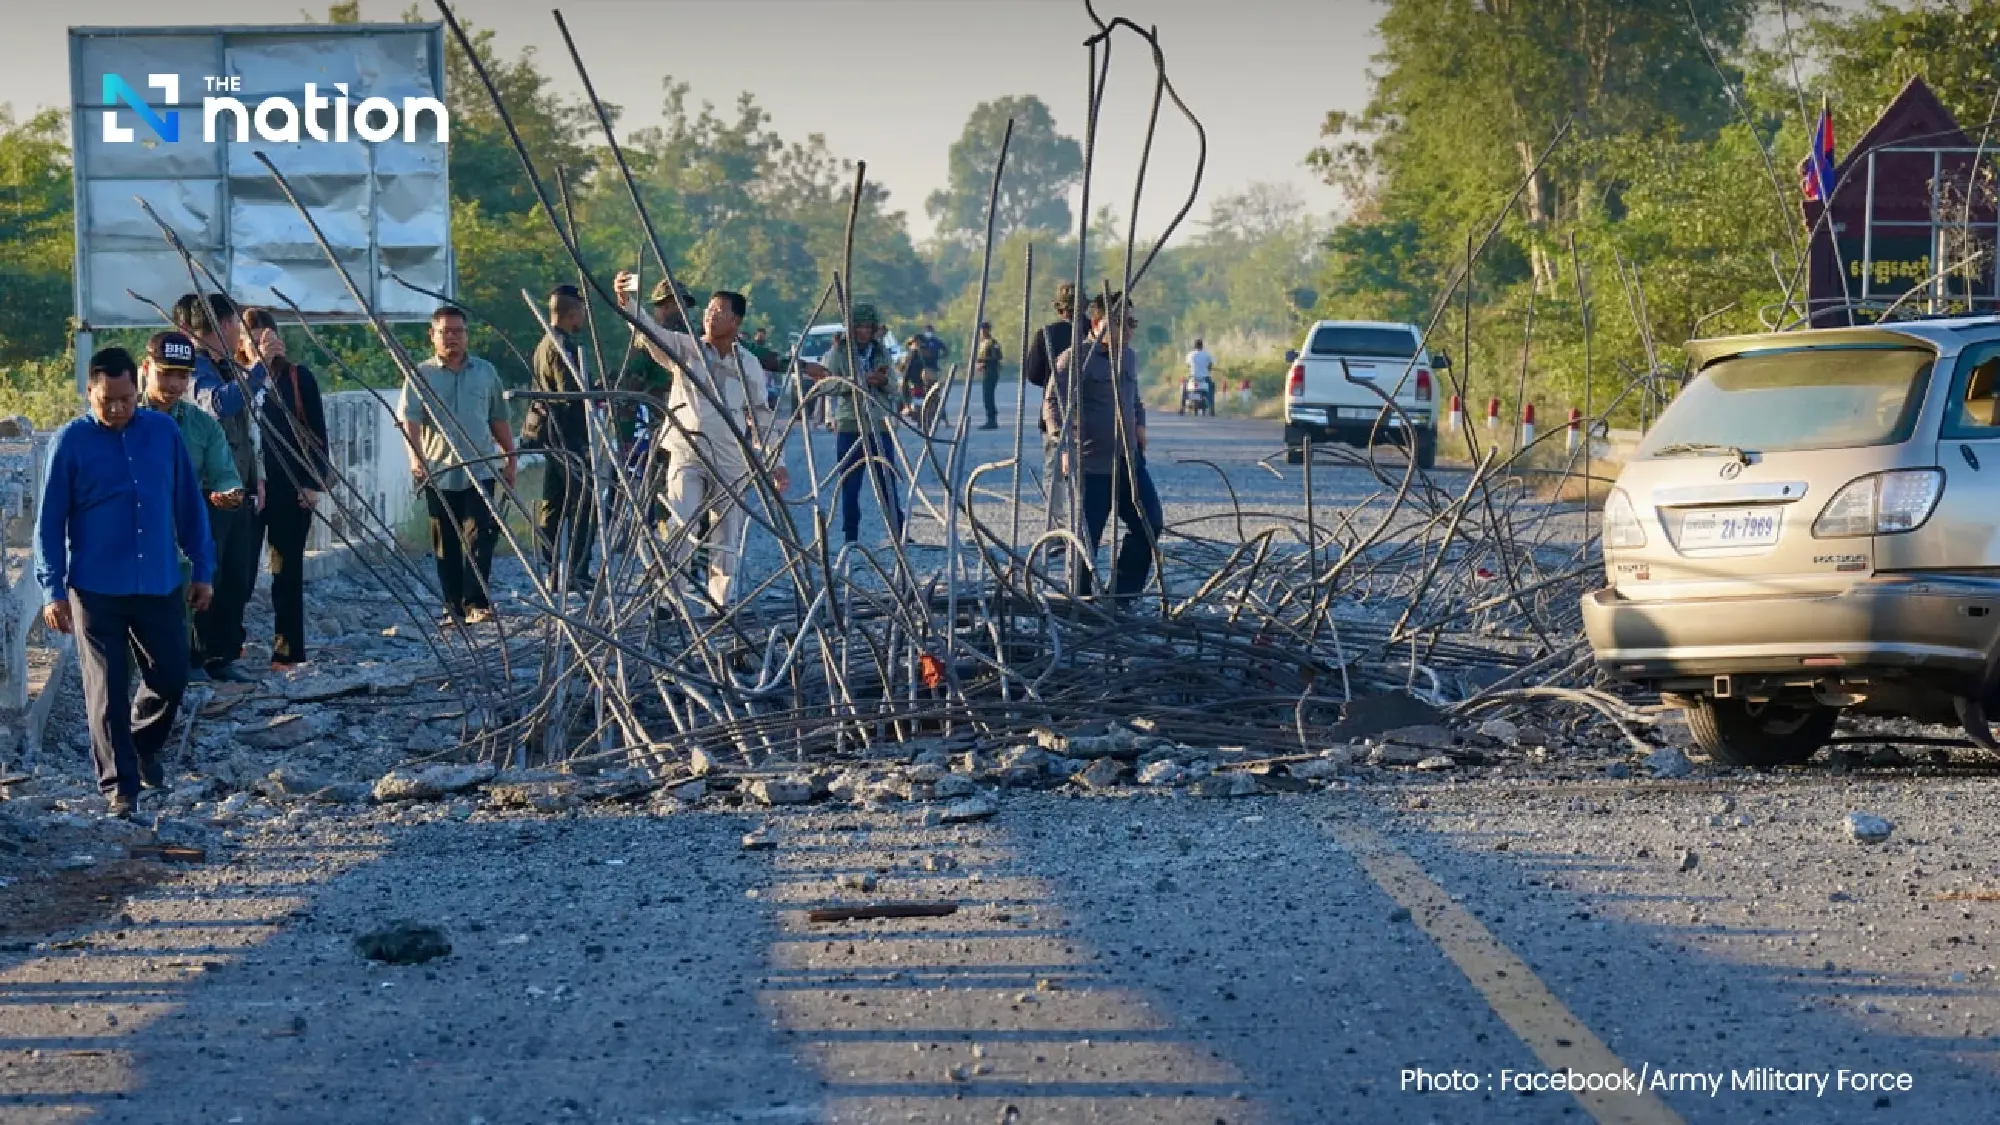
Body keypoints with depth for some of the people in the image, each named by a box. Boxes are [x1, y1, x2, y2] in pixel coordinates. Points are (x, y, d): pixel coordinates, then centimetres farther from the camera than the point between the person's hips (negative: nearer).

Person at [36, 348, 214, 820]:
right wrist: (53, 590, -8)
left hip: (160, 585, 3)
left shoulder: (164, 431, 2)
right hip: (96, 589, -3)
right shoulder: (70, 441, -5)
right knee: (107, 692, -1)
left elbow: (189, 505, 9)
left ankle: (144, 747, 36)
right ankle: (119, 787, 6)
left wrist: (202, 569, 8)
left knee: (171, 677, 8)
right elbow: (50, 522, -3)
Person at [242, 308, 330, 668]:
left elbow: (317, 433, 3)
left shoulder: (298, 376, 3)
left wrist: (314, 482, -3)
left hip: (291, 487, -1)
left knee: (287, 567, 1)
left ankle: (287, 650, 4)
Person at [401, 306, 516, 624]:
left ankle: (477, 604, -15)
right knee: (446, 545, 5)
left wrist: (510, 459, 16)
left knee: (479, 536, -12)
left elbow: (499, 421, 18)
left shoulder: (485, 372, 11)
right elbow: (410, 420, -8)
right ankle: (454, 607, 12)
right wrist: (415, 457, -24)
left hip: (480, 470, 1)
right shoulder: (421, 375, 2)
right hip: (438, 474, 0)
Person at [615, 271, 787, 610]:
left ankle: (720, 605, 16)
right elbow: (650, 332, -15)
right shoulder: (684, 348, 1)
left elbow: (760, 417, 14)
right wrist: (629, 299, -32)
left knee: (727, 541, 6)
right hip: (688, 455, -3)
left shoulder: (750, 365, 7)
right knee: (680, 534, -18)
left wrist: (773, 463, 11)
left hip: (731, 461, 3)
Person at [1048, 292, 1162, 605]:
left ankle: (1121, 596, 15)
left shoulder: (1129, 357, 15)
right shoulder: (1075, 358, -10)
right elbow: (1053, 404, -15)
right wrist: (1065, 445, -27)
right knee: (1087, 537, -4)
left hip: (1129, 459, 8)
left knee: (1149, 523, 4)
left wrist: (1139, 425, 11)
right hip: (1092, 464, -8)